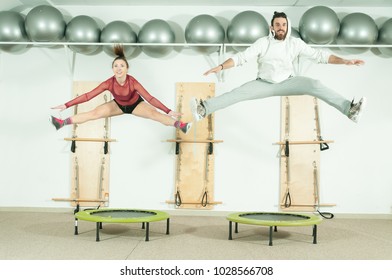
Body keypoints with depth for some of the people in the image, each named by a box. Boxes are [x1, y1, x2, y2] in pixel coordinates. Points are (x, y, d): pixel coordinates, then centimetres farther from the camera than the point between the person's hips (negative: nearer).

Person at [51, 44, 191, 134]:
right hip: (118, 105, 1)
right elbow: (88, 95, -29)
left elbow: (149, 98, -40)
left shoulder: (133, 82, -36)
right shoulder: (109, 83, -30)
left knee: (154, 113, -28)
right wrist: (66, 105, -33)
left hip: (136, 104, -1)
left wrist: (168, 111, -48)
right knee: (95, 113, -16)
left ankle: (181, 126, -38)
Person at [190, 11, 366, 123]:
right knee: (238, 93, -22)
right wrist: (221, 67, -23)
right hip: (264, 83, 0)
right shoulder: (263, 43, -4)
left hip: (287, 83, 0)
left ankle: (349, 109, -29)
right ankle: (204, 109, -29)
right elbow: (241, 57, -9)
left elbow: (319, 55, -4)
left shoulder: (296, 43, -1)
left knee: (314, 85, -23)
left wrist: (344, 61, -13)